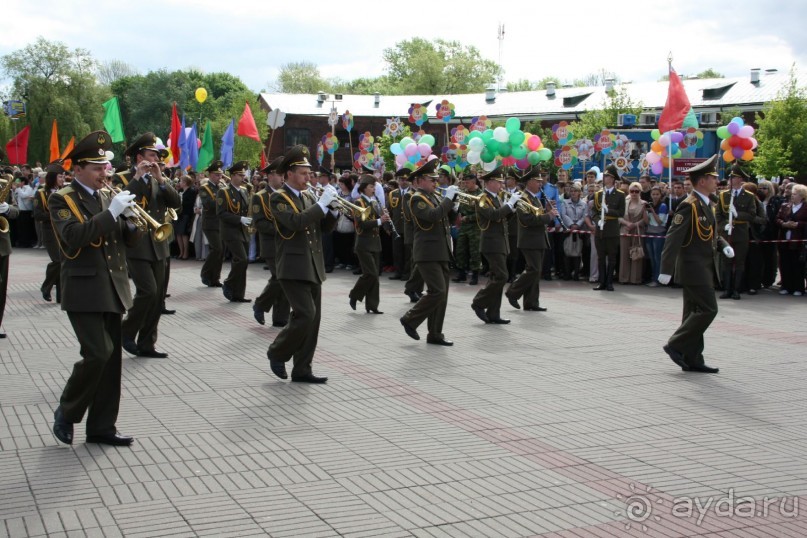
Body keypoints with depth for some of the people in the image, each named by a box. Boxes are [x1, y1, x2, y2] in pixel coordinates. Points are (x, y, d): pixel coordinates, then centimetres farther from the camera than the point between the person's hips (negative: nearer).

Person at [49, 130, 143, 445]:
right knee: (98, 354, -15)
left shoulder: (108, 196, 14)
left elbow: (132, 240, 12)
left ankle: (101, 427, 16)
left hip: (112, 289, 6)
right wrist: (111, 212, -24)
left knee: (110, 358, 7)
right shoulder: (62, 199, -4)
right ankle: (67, 411, 8)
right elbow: (73, 236, -22)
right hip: (84, 290, -6)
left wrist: (130, 220, -9)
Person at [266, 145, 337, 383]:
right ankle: (277, 353, 6)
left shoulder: (308, 197, 16)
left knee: (313, 319, 6)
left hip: (313, 268, 8)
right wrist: (321, 203, -22)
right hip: (293, 268, -8)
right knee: (305, 314, -16)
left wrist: (333, 209, -3)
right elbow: (295, 222, -24)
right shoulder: (279, 198, -7)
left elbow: (325, 227, 15)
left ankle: (302, 370, 13)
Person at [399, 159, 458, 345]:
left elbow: (446, 217, 20)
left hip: (441, 253, 9)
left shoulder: (433, 197, 17)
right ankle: (410, 319, 3)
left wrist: (451, 201, 5)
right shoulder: (417, 199, -10)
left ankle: (435, 334, 13)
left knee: (442, 294, 8)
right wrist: (448, 198, -17)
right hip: (427, 253, -9)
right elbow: (433, 215, -26)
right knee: (437, 291, -14)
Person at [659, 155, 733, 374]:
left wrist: (724, 245, 4)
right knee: (708, 309, -11)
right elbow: (673, 238, -20)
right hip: (693, 268, -10)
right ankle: (676, 345, -1)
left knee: (695, 313, 10)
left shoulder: (707, 204, 14)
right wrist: (666, 270, -24)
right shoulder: (689, 205, -15)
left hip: (704, 268, 10)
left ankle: (692, 360, 14)